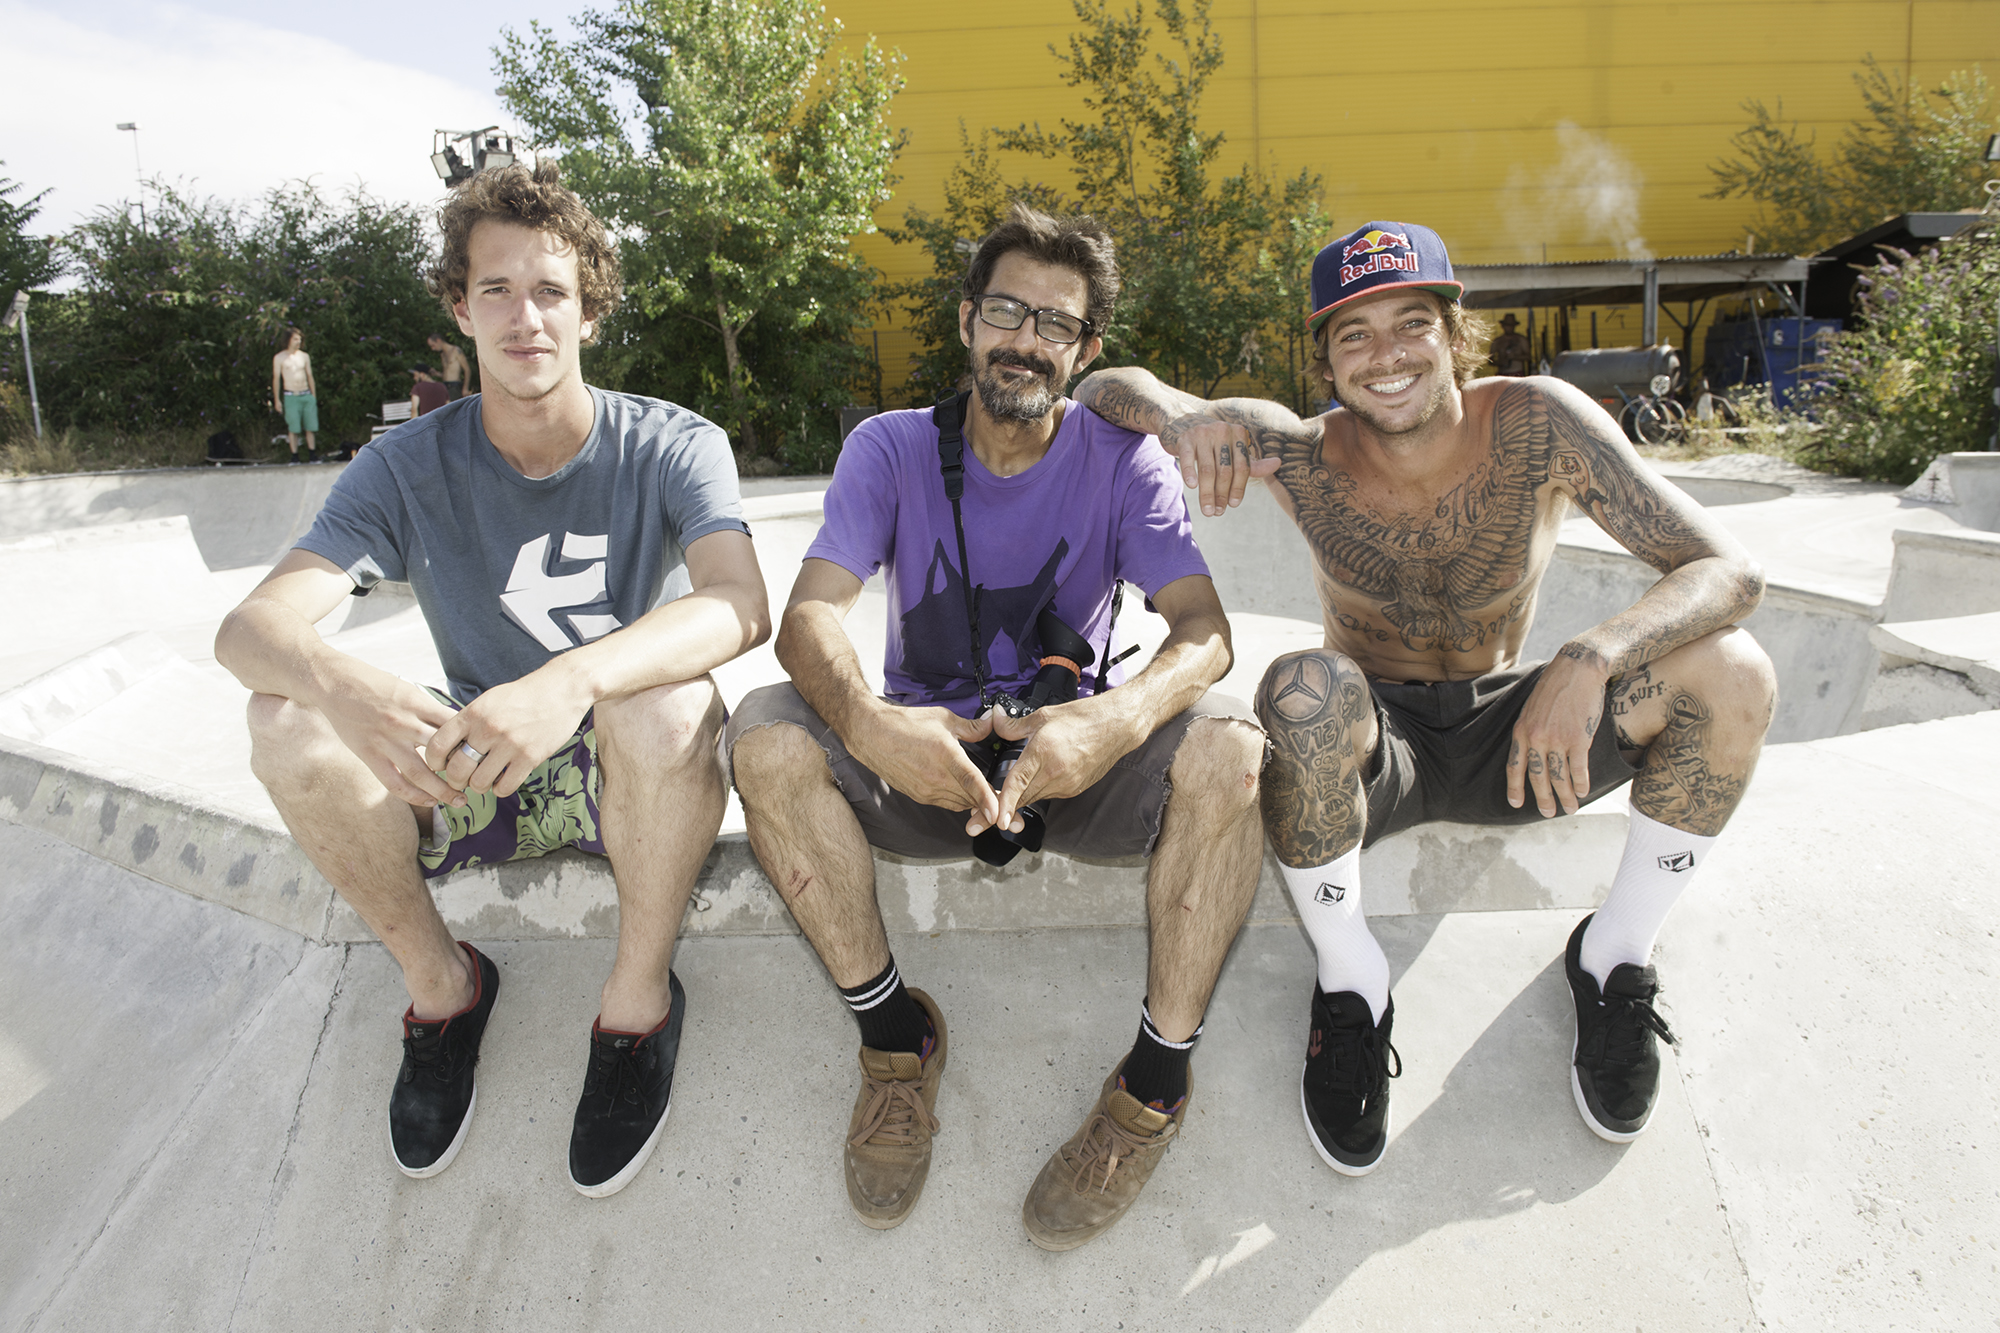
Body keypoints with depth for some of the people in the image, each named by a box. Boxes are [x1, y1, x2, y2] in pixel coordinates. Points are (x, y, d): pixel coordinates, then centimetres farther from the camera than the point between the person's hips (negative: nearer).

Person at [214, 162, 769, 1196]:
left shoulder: (670, 447, -11)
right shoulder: (409, 469, -6)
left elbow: (740, 605, -31)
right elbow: (248, 627, -18)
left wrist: (570, 681, -49)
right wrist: (337, 684, -43)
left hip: (633, 775, -2)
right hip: (471, 777, 3)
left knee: (667, 703, -36)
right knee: (285, 720, -22)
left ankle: (640, 993, -11)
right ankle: (440, 982, 0)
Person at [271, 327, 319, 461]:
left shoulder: (304, 356, 11)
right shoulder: (279, 358, 1)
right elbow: (276, 379, 3)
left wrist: (314, 397, 12)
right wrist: (277, 400, -1)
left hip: (307, 395, 3)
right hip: (291, 397, -3)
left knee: (310, 428, 2)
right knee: (293, 429, -4)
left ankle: (311, 456, 8)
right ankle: (295, 457, 2)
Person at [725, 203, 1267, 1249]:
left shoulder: (1122, 463, -3)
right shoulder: (891, 449, -2)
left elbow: (1205, 632, -15)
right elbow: (809, 616, -15)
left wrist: (1114, 721, -38)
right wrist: (866, 721, -39)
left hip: (1076, 765, 0)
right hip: (919, 760, 1)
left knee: (1226, 747, -30)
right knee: (767, 736, -27)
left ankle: (1158, 1075, -16)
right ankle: (895, 1029, -11)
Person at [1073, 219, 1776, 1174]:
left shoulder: (1536, 426, -16)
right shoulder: (1302, 457, -15)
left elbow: (1728, 570, -19)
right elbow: (1103, 389, -10)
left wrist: (1590, 659, -39)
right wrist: (1176, 417, -34)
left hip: (1506, 733, 2)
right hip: (1372, 747, -1)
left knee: (1731, 673, -21)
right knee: (1305, 689, -36)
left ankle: (1615, 958, 0)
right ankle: (1350, 988, -13)